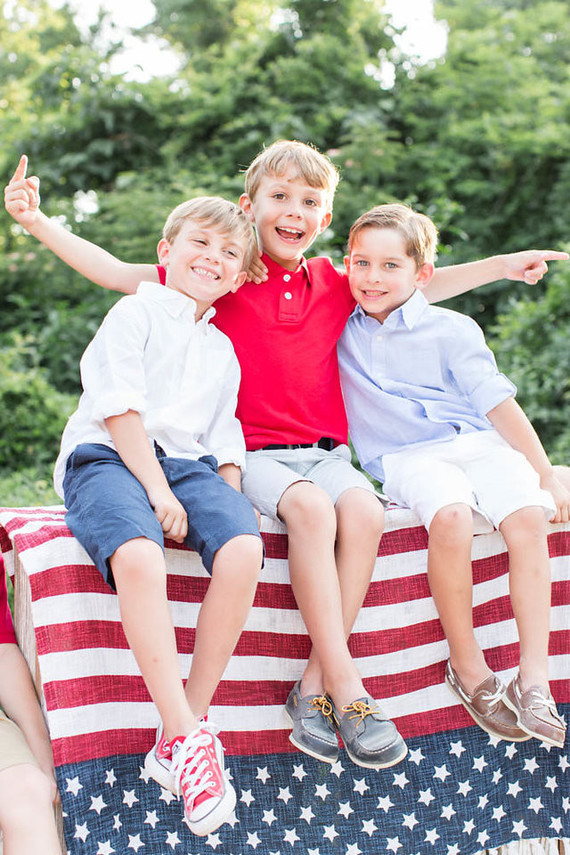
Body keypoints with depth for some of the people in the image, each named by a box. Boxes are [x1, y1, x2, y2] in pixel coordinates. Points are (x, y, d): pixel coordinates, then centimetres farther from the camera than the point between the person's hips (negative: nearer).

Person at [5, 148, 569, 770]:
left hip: (325, 451, 3)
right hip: (254, 454, -3)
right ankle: (345, 687, -28)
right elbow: (116, 273, 2)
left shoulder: (334, 285, 12)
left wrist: (501, 265, 15)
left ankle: (313, 684, -20)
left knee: (364, 510, -28)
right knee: (310, 507, -33)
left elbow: (422, 287, 22)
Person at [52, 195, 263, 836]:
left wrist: (228, 502, 2)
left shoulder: (223, 351, 27)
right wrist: (158, 492, -15)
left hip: (187, 463, 5)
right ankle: (186, 734, -33)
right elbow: (120, 410, -5)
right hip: (107, 456, -5)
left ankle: (182, 732, -23)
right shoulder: (135, 313, 8)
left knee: (243, 548, -29)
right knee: (137, 555, -38)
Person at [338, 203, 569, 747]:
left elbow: (499, 405, 4)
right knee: (450, 517, -34)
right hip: (405, 458, -1)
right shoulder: (340, 329, 14)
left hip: (478, 443, 1)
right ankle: (468, 670, -21)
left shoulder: (451, 330, 7)